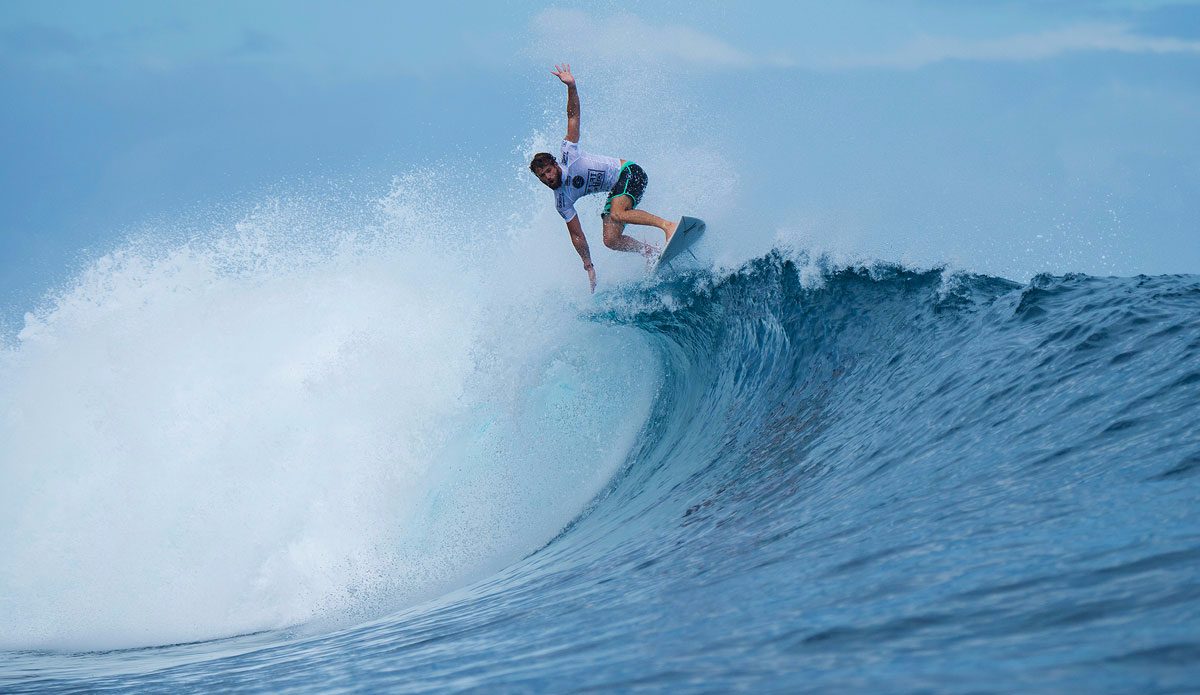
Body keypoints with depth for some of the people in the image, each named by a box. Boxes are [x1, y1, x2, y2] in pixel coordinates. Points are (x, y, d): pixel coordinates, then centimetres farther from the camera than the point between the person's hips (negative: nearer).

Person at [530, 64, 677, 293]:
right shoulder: (562, 201, -4)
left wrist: (570, 87, -23)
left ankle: (669, 225, -35)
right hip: (616, 190, 6)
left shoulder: (568, 153, -13)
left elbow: (573, 115, -8)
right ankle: (652, 252, 10)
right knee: (610, 240, -10)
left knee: (617, 214, -33)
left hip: (629, 173, -6)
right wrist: (588, 266, -5)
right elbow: (577, 235, -1)